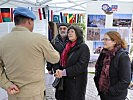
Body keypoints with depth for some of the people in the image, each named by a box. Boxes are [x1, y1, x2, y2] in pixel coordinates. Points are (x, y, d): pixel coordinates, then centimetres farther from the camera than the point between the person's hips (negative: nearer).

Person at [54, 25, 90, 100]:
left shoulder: (83, 47, -8)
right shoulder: (68, 47, 11)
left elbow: (81, 65, -17)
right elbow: (63, 61, 13)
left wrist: (64, 72, -19)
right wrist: (59, 71, -8)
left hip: (77, 82, -6)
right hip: (66, 81, 6)